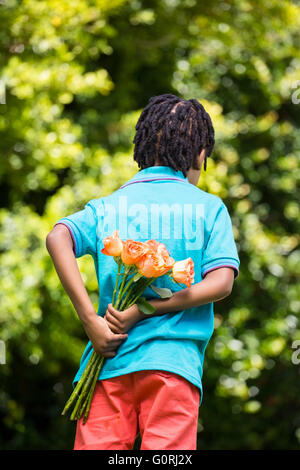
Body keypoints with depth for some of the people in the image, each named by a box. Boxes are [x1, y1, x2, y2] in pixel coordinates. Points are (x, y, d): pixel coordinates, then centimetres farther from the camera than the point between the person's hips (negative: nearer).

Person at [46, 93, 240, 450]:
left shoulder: (107, 206, 14)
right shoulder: (209, 207, 10)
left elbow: (58, 238, -6)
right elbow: (220, 282, -4)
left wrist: (90, 320, -10)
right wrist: (143, 310, -6)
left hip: (109, 358, 2)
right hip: (175, 360, -2)